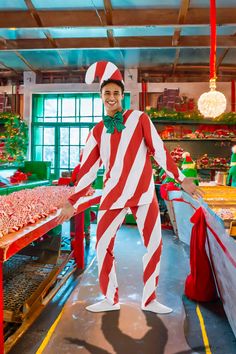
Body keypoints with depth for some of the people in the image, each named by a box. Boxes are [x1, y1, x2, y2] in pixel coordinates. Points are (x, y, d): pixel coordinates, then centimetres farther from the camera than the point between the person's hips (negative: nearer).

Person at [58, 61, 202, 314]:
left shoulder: (139, 118, 3)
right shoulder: (98, 130, 7)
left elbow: (158, 150, 0)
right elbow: (88, 169, 6)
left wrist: (181, 179, -4)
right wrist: (72, 202, 3)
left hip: (144, 192, -1)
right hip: (113, 195, 2)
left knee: (154, 246, 3)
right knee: (103, 246, 3)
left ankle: (149, 300, 23)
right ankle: (110, 299, 23)